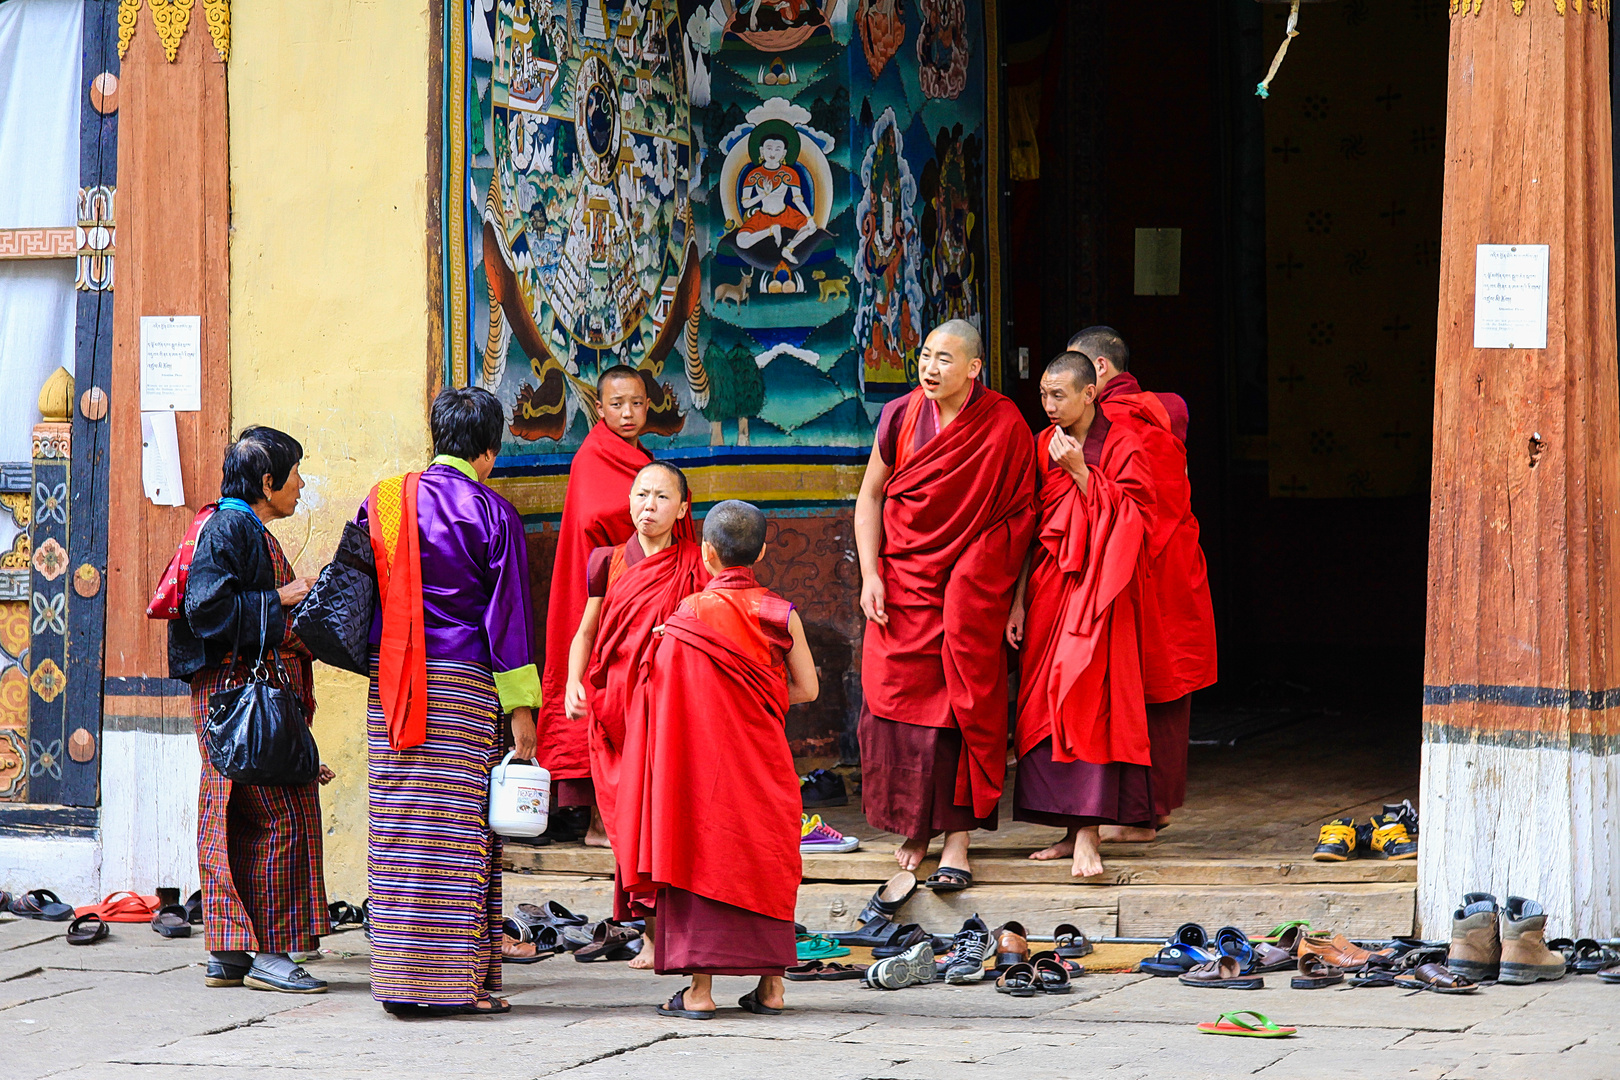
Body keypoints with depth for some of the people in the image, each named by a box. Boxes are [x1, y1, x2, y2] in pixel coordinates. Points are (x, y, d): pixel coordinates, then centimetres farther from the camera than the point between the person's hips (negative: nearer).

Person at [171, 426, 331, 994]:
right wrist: (278, 600, -16)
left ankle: (227, 956, 9)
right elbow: (206, 606, -21)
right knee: (280, 818, -11)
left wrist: (298, 601, 19)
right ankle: (268, 953, -9)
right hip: (240, 691, -11)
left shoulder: (249, 532, 20)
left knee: (237, 824, 9)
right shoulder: (229, 530, -11)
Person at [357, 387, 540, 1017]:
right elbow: (507, 614, -5)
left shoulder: (382, 502, 7)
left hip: (391, 682, 4)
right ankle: (457, 982, -3)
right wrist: (521, 709, -3)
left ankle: (399, 982, 6)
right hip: (463, 682, -4)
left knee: (398, 826, 6)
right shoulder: (492, 514, -5)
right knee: (458, 829, -2)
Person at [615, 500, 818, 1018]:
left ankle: (700, 989, -2)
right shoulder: (780, 615, -2)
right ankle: (771, 984, 11)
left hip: (703, 761, -3)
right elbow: (807, 689, 2)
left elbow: (663, 694, -8)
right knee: (766, 862, 11)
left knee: (701, 860, 2)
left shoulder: (690, 616, -9)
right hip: (763, 770, 3)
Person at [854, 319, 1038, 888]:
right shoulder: (900, 416, 1)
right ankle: (915, 826, 15)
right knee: (901, 701, 1)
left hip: (971, 587, -3)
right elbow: (869, 495, 9)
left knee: (964, 708, -8)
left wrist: (1017, 599, -5)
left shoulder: (1005, 426, -6)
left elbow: (1019, 517, -2)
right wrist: (869, 574, 0)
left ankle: (957, 838, -8)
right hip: (901, 585, 3)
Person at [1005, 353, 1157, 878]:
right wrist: (1018, 601, 5)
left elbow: (1127, 520, -10)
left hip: (1096, 590, -5)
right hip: (1048, 587, 5)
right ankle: (1072, 828, 7)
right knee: (1045, 704, 1)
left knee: (1087, 700, -16)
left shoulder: (1123, 446, -3)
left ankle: (1088, 834, -19)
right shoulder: (1042, 447, 10)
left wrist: (1080, 472, -16)